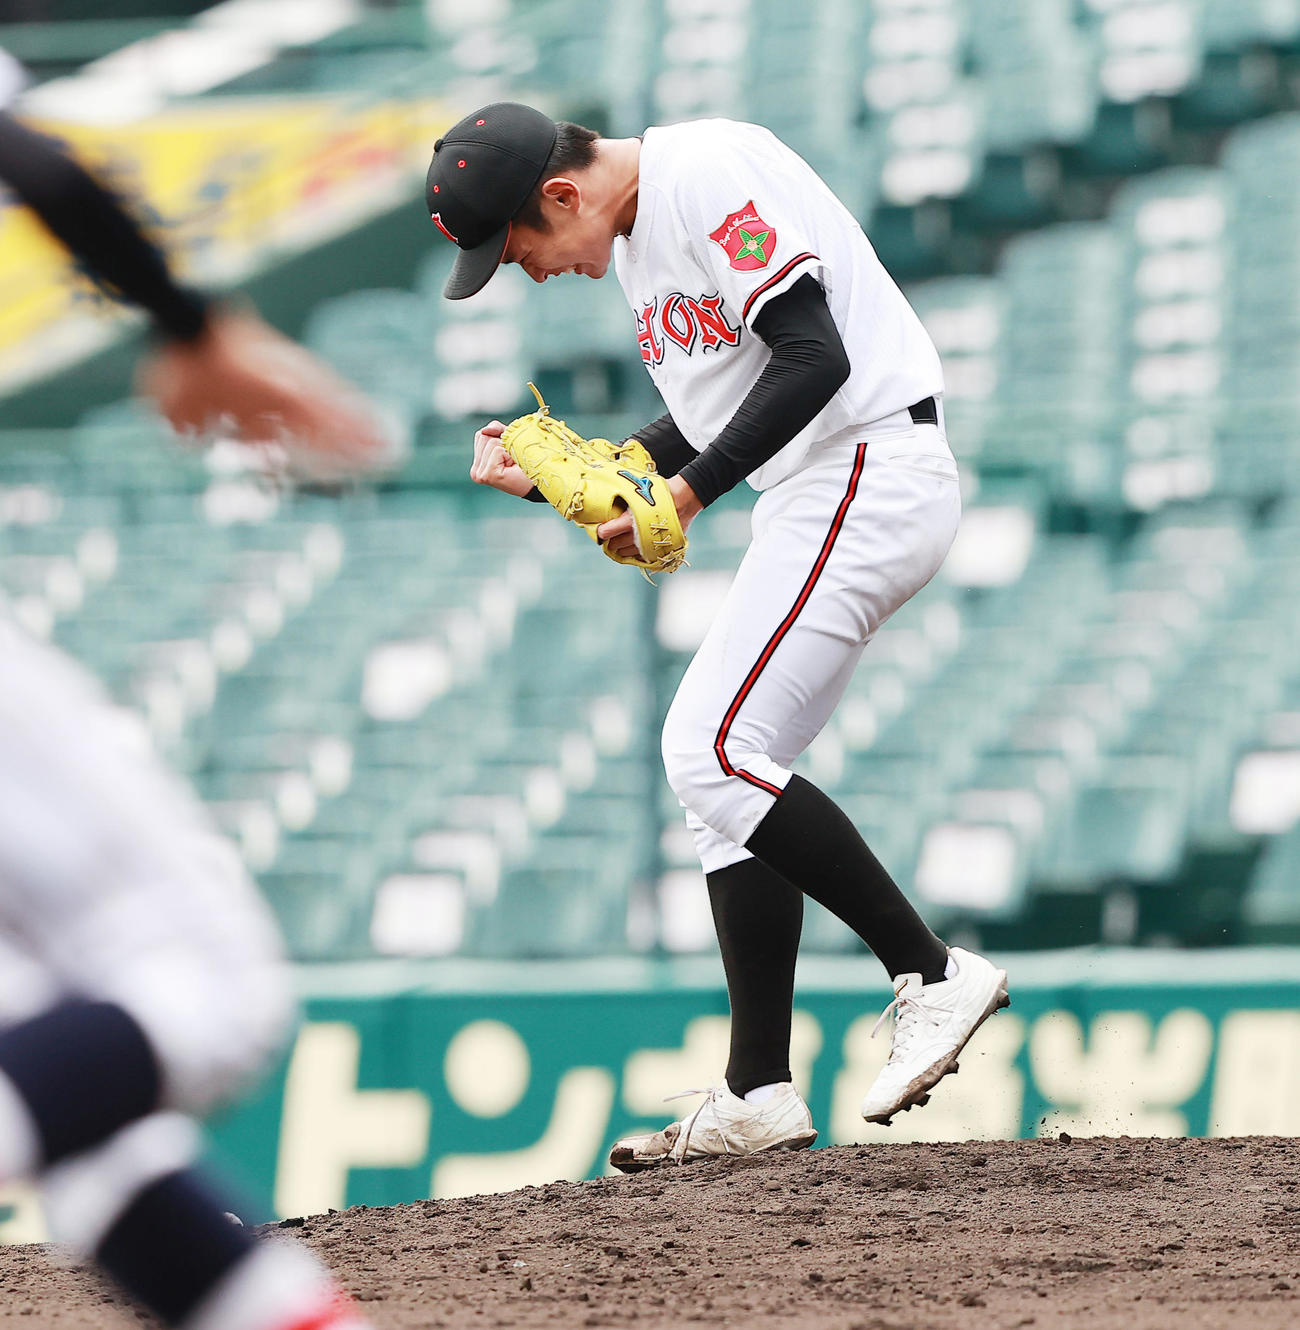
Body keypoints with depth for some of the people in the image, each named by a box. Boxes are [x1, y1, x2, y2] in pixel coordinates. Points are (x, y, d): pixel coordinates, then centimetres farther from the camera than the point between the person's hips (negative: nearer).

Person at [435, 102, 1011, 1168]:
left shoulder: (706, 176, -15)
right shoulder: (637, 236, 17)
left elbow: (815, 359, -22)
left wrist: (686, 496, -19)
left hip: (870, 473, -11)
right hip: (819, 500, 11)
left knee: (714, 752, -16)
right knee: (724, 770, 9)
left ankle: (933, 974, -11)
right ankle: (759, 1098, 11)